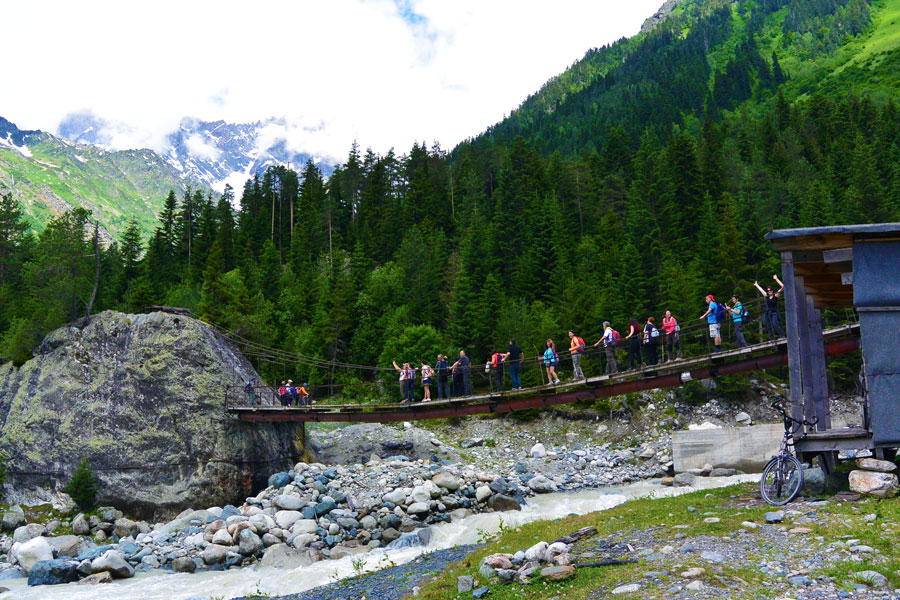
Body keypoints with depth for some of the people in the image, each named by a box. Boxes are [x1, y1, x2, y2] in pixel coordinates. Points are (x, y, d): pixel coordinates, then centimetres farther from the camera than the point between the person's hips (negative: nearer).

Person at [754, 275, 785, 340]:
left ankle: (782, 335, -16)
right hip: (767, 313, 5)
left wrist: (776, 279, -8)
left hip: (774, 312, -5)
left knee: (775, 324, -23)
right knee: (769, 327, 1)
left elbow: (782, 286, -9)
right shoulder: (766, 296, 9)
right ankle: (772, 339, 5)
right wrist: (756, 285, 40)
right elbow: (761, 290, 26)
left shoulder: (775, 295, -2)